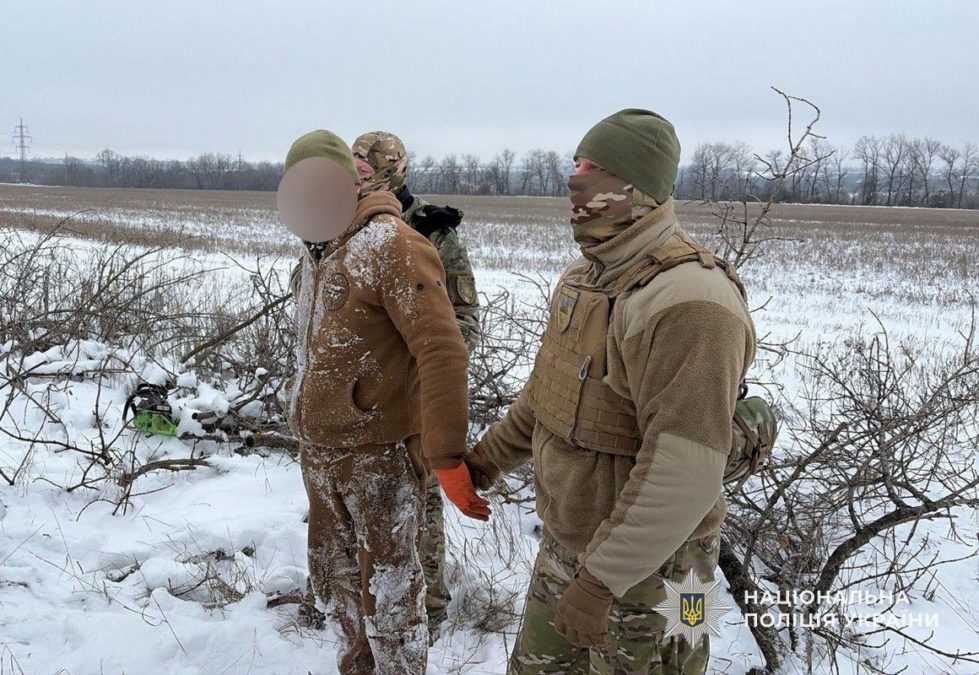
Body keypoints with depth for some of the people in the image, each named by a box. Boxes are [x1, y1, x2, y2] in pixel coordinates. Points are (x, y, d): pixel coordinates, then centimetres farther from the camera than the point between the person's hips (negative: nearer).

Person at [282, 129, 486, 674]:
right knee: (335, 577, 23)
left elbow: (443, 352, -24)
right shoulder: (317, 252, 11)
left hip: (380, 455, -8)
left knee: (388, 590, 6)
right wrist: (307, 427, 17)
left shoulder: (392, 246, -17)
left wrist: (447, 459, -27)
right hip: (318, 452, 9)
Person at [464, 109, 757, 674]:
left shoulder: (686, 300, -27)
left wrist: (598, 582, -29)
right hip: (565, 542, 9)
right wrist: (492, 454, 22)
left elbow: (684, 472, -31)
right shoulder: (587, 275, 5)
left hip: (647, 565, -9)